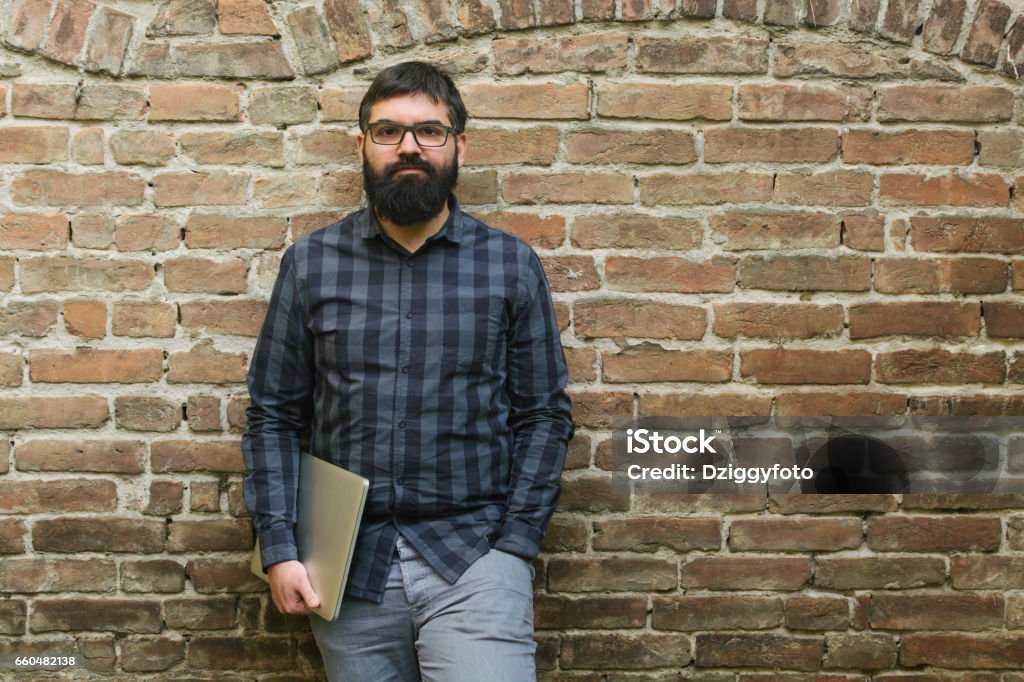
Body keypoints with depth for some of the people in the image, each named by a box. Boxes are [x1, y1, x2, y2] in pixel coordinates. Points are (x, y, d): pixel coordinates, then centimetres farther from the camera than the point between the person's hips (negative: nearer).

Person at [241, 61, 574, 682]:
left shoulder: (511, 265, 2)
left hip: (473, 558, -1)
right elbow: (274, 415, 6)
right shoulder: (311, 264, 4)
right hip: (349, 563, 2)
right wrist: (279, 548, -3)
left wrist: (514, 547, -5)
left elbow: (544, 415, 4)